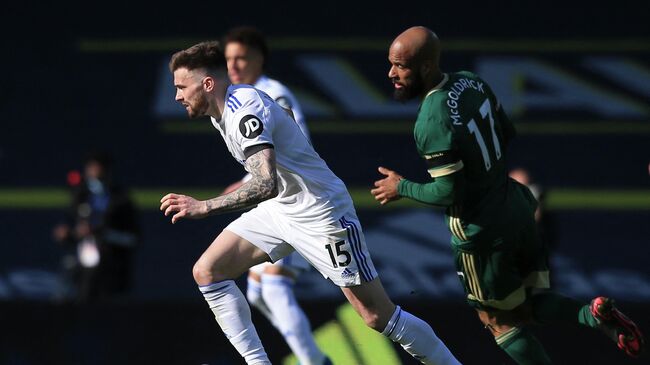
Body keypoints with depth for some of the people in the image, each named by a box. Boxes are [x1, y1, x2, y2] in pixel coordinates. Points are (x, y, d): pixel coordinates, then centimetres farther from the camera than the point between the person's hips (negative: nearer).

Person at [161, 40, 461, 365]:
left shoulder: (245, 110, -26)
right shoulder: (222, 109, 3)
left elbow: (266, 184, -39)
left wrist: (204, 207, -39)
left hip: (321, 213, -10)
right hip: (279, 210, 10)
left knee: (379, 317, -7)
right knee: (206, 272, -2)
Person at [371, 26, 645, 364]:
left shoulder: (432, 124, -26)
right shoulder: (470, 82, -1)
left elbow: (448, 192, -23)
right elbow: (507, 133, 11)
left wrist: (401, 188, -7)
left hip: (481, 231, -8)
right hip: (516, 206, 8)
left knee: (501, 322, 11)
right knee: (532, 307, 16)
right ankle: (594, 313, -7)